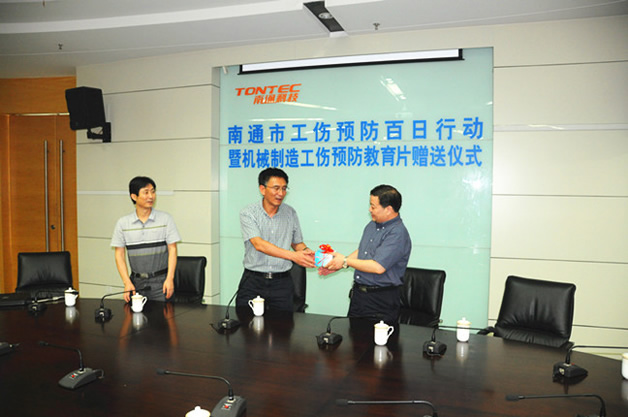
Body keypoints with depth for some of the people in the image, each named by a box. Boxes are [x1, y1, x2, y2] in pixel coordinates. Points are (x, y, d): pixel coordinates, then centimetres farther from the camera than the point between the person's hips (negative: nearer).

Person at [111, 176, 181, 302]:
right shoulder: (123, 223, 4)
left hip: (160, 282, -1)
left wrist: (170, 279, -9)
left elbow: (172, 249, -1)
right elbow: (119, 254, 5)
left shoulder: (165, 219, 0)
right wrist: (127, 283, -4)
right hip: (136, 281, 2)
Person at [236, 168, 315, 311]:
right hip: (253, 282, -2)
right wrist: (293, 255, -27)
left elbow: (297, 243, 14)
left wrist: (306, 251, -10)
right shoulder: (248, 213, -6)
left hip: (282, 283, 2)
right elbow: (259, 244, -18)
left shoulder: (290, 213, 6)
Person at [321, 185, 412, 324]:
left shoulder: (398, 234, -19)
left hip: (381, 300, -8)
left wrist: (345, 261, -15)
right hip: (358, 292, 8)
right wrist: (337, 265, 7)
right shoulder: (372, 225, 8)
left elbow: (378, 267, -25)